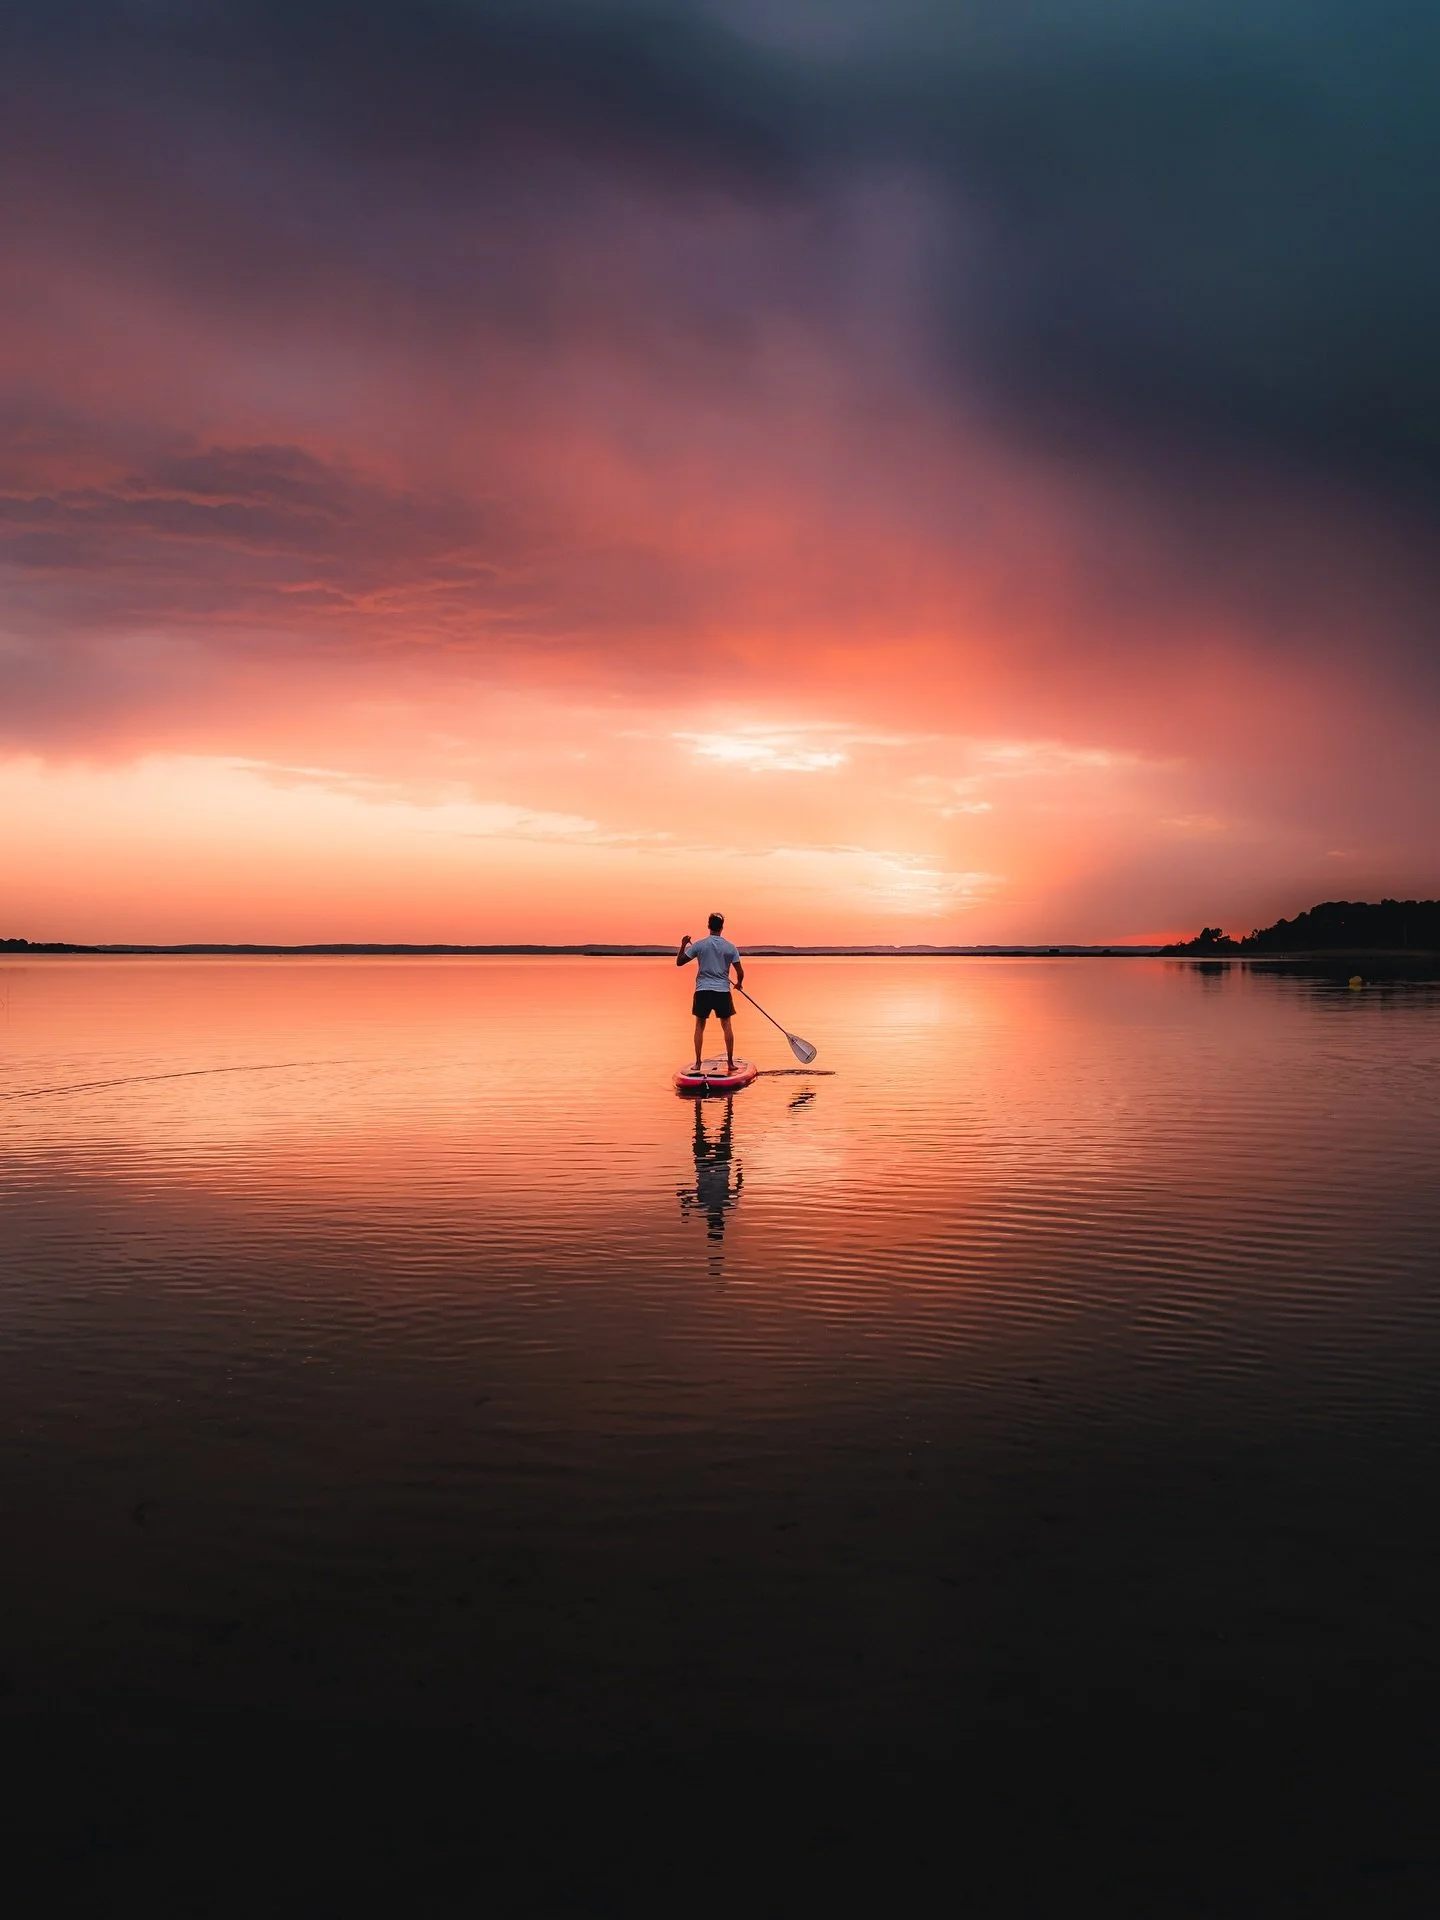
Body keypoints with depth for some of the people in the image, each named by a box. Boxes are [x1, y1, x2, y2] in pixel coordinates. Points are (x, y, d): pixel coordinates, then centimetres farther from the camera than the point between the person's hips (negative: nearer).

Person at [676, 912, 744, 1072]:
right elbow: (740, 972, 0)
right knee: (726, 1025, 8)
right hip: (723, 990, 0)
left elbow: (679, 962, 2)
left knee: (700, 1025, 8)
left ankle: (698, 1063, 6)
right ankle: (730, 1062, 9)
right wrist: (739, 984, 21)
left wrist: (683, 945, 17)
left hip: (702, 990, 0)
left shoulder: (698, 945, -2)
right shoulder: (730, 947, 0)